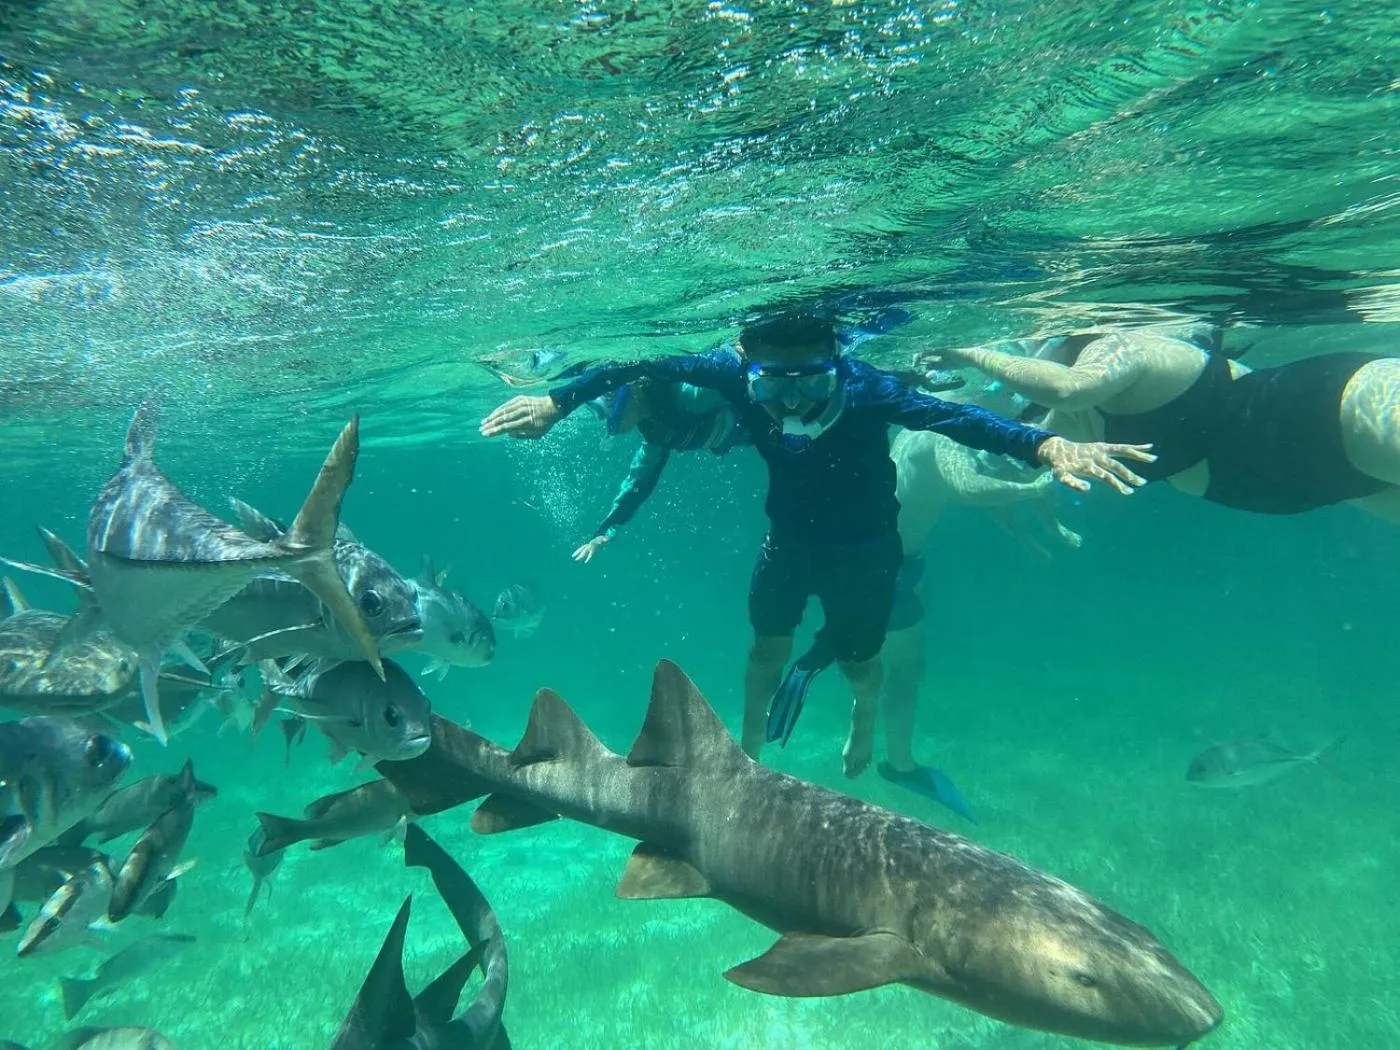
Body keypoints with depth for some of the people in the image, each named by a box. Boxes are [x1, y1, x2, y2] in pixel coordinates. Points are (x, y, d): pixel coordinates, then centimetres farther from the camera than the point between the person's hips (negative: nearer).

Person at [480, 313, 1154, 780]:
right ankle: (748, 753, 39)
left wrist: (1046, 444, -68)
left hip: (862, 544, -2)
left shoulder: (863, 390, -38)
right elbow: (643, 366, -21)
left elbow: (951, 416, -51)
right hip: (788, 534, 2)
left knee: (859, 658, 13)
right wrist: (555, 402, -26)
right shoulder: (737, 373, -29)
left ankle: (862, 731, 50)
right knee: (768, 644, 12)